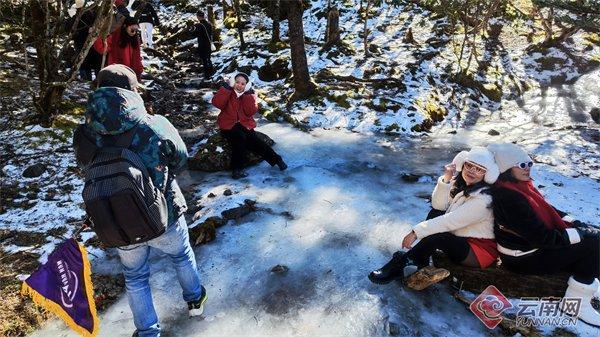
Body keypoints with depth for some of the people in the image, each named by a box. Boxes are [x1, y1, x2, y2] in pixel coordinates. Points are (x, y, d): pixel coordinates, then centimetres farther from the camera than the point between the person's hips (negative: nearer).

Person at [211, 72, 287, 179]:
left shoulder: (249, 94, 4)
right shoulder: (228, 92, -1)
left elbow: (250, 112, -10)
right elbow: (217, 103, -20)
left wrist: (248, 94, -17)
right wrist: (227, 87, -23)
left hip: (245, 124, 2)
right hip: (229, 125, -2)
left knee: (254, 141, -21)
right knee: (240, 138, -30)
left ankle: (276, 159, -8)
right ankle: (237, 169, -23)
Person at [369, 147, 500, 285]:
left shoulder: (482, 199, -25)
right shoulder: (461, 183, -1)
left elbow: (450, 221, -28)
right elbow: (438, 205, -7)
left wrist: (416, 232, -26)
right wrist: (446, 180, -20)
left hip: (480, 250, -8)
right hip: (460, 239, 8)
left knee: (435, 237, -30)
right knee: (434, 214, -9)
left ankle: (397, 265, -13)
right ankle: (421, 261, -11)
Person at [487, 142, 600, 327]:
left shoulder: (521, 186, 3)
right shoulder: (508, 197, -26)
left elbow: (548, 211, 14)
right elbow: (541, 237, -25)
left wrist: (576, 224, 1)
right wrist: (582, 233, -16)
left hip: (534, 244, 9)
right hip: (522, 258, -9)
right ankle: (577, 301, -2)